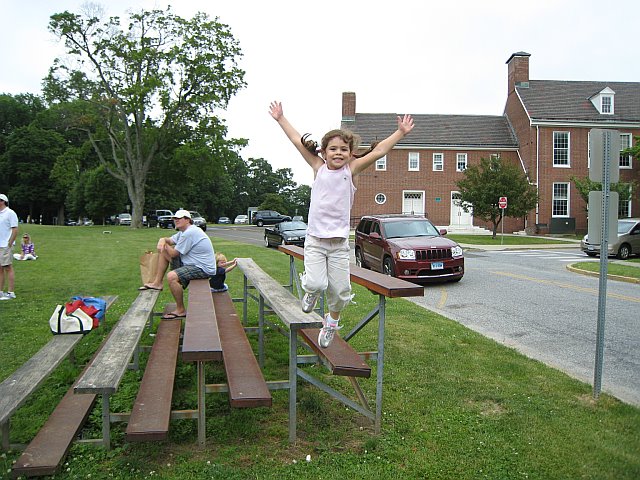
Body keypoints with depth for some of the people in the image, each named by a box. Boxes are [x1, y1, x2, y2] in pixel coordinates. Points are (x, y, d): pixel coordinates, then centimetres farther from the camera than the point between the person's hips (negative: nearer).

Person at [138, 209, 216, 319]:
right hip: (190, 263, 11)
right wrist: (162, 240, -6)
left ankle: (181, 310, -14)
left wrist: (165, 245, 3)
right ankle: (157, 283, 12)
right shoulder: (183, 232, 13)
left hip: (203, 268, -11)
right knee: (163, 251, 11)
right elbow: (169, 240, 19)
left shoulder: (189, 233, -21)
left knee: (171, 276, -31)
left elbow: (174, 254, -17)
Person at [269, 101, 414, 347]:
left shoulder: (351, 170, 3)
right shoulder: (319, 168, 4)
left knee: (340, 291, 2)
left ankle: (331, 322, 32)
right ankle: (310, 290, 21)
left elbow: (378, 151, -1)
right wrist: (280, 119, 14)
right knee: (317, 284, -17)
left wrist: (400, 132, -5)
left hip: (340, 242, 1)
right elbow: (298, 141, 9)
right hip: (315, 240, 0)